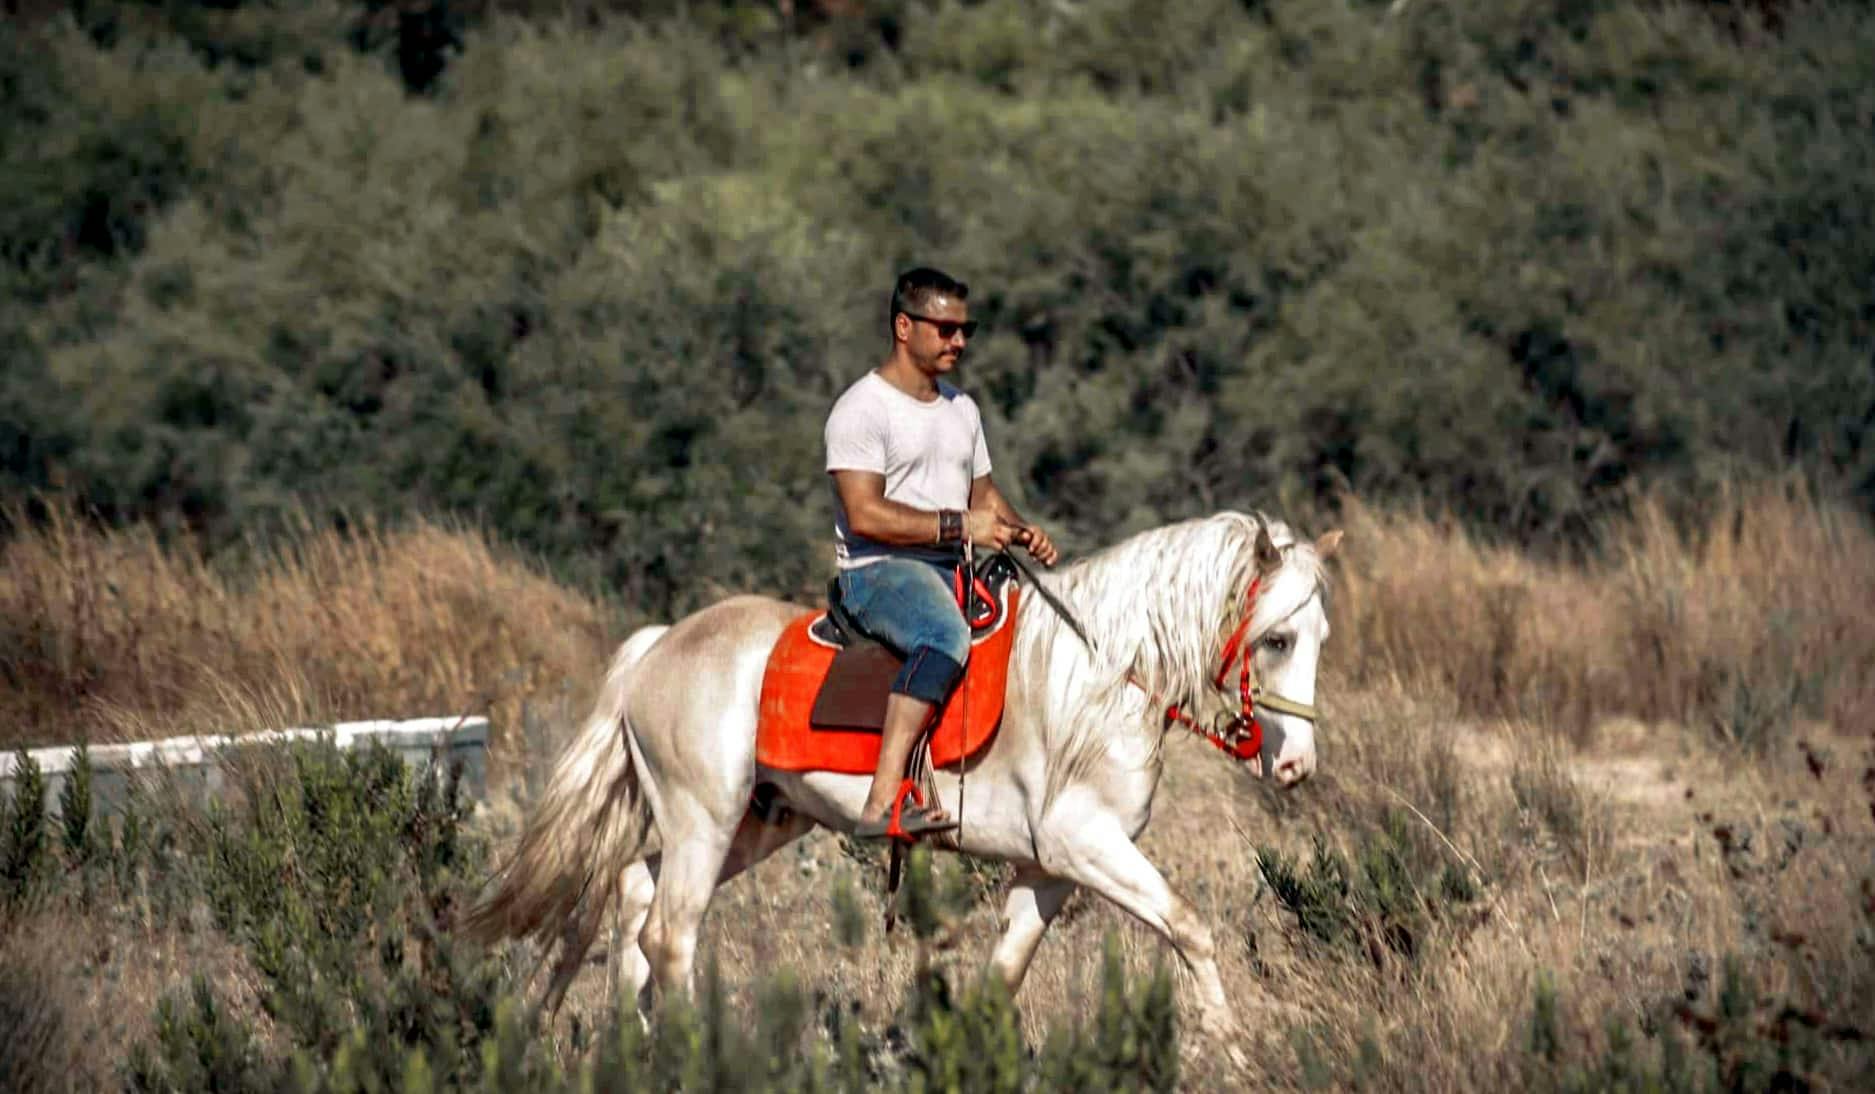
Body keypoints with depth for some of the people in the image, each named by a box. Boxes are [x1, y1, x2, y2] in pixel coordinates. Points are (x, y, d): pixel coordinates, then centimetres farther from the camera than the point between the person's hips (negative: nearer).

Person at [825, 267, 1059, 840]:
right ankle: (883, 802, -47)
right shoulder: (863, 408, -7)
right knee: (947, 634, -39)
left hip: (955, 571, 9)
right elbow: (865, 515, -16)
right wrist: (958, 526, -18)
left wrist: (1020, 531, 5)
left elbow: (982, 492, 27)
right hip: (879, 571, -9)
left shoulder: (962, 409, 20)